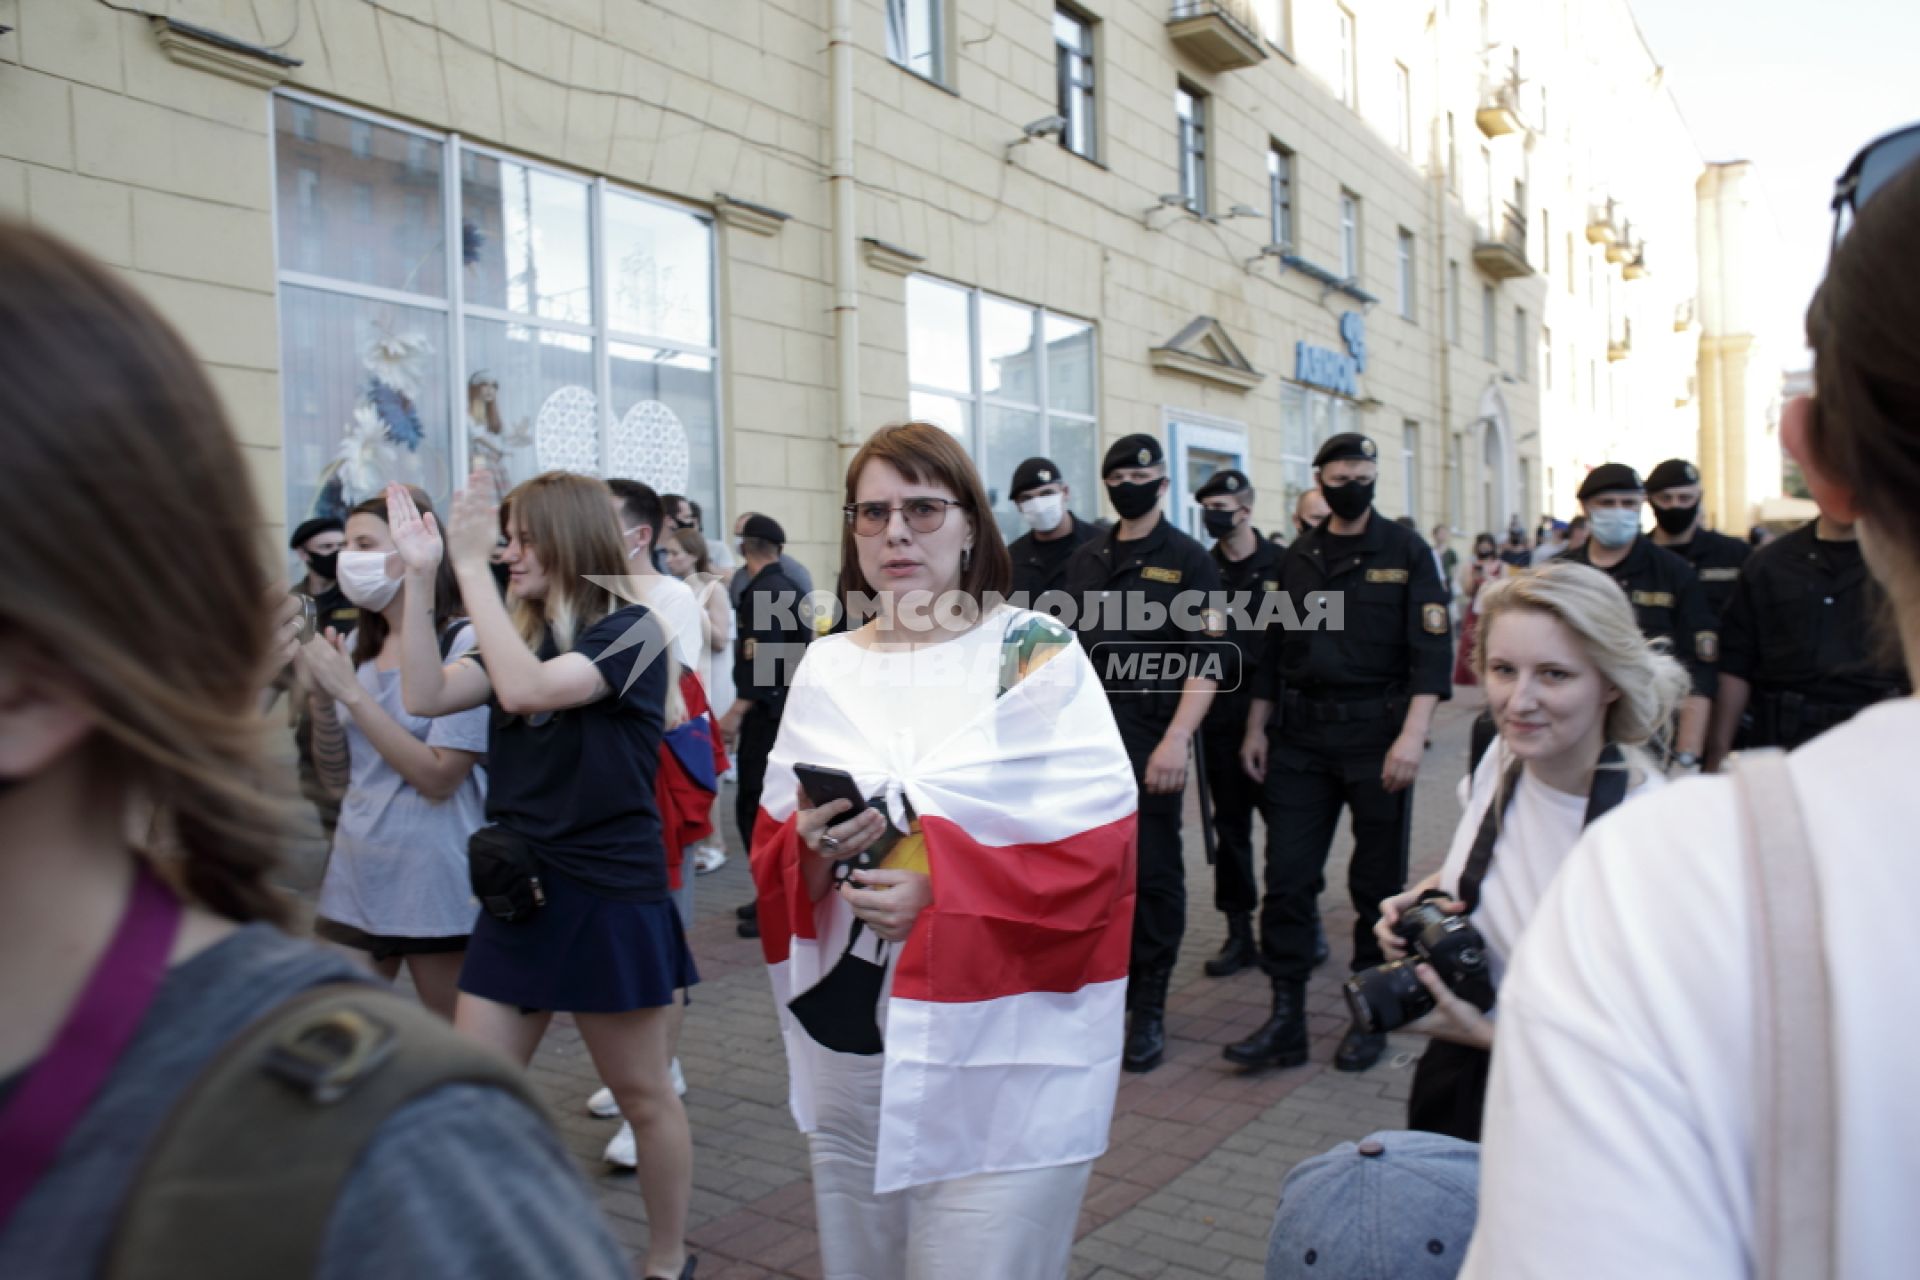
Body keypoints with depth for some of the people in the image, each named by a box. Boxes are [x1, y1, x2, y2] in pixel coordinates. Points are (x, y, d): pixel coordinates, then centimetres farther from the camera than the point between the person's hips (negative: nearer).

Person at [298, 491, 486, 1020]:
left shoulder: (463, 643, -13)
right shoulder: (358, 644, 8)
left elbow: (438, 777, -19)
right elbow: (339, 779, 11)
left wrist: (350, 690, -18)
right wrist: (320, 695, -5)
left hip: (435, 882, -6)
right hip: (354, 873, 6)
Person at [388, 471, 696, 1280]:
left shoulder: (632, 632, -11)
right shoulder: (523, 636, 9)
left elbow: (525, 689, -27)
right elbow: (426, 696, -6)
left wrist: (470, 563, -25)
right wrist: (422, 574, -12)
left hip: (613, 902, -6)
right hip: (517, 895, 6)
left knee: (643, 1097, 10)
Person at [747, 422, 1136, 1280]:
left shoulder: (1037, 653, -6)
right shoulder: (825, 668, 6)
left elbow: (1100, 843, -12)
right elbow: (770, 845, 8)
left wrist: (944, 884, -23)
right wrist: (810, 851, -15)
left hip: (1001, 1057, -4)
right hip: (847, 1047, 5)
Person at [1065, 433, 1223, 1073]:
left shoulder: (1188, 559, -1)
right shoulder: (1086, 560, 13)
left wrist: (1177, 740, -17)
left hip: (1152, 741, -4)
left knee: (1154, 871, 1)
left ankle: (1150, 1008, 13)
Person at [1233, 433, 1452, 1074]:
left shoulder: (1405, 551, -2)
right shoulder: (1298, 558, 10)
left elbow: (1431, 648, -9)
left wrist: (1412, 735, -19)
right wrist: (1256, 728, 11)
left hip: (1376, 736, -3)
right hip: (1301, 737, 3)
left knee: (1377, 884, 7)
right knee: (1287, 878, 1)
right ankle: (1286, 1020, 10)